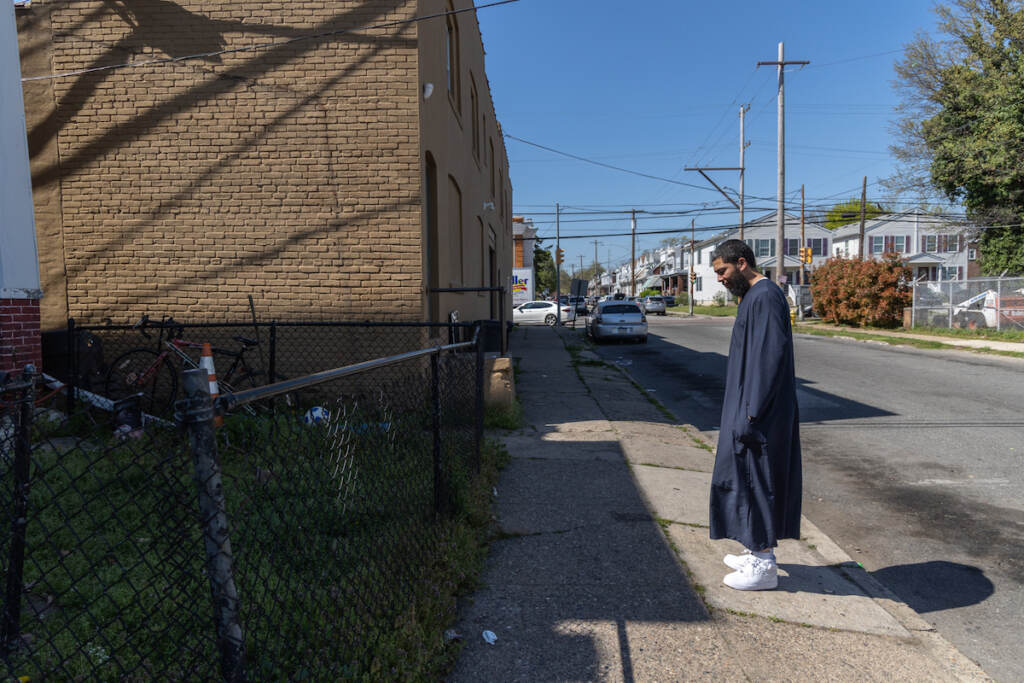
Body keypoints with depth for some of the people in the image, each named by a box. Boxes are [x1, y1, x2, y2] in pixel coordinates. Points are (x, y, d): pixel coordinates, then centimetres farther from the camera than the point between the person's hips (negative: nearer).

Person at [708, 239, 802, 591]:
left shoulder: (764, 297, -17)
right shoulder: (754, 296, 15)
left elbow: (771, 356, -23)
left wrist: (751, 413, -22)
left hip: (760, 415, -10)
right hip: (752, 408, 10)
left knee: (757, 479, -2)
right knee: (750, 479, 16)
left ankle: (764, 565, 10)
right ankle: (759, 552, 28)